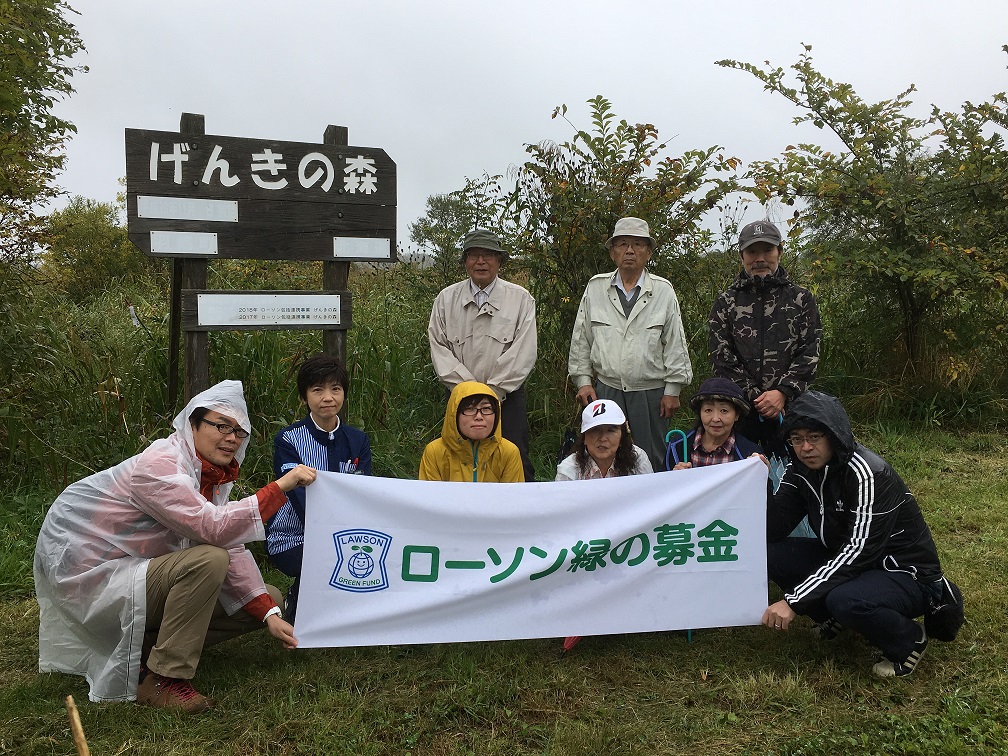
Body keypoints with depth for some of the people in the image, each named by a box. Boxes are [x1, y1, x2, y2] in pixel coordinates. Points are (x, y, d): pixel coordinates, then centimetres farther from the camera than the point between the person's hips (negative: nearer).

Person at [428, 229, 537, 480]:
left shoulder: (521, 299, 0)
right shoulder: (446, 299, 6)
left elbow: (523, 353, -6)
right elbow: (439, 348, 1)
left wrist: (494, 391, -11)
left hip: (507, 396, -1)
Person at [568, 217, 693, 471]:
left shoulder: (663, 291, 3)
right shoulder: (595, 288, 5)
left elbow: (675, 344, 3)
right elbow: (580, 340, 9)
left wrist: (672, 390, 1)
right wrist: (583, 381, 4)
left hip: (652, 393, -1)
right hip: (606, 390, 1)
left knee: (651, 464, 4)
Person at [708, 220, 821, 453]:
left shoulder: (801, 300, 9)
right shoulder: (725, 303, 8)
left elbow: (809, 354, 2)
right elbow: (721, 359, 1)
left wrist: (783, 393, -13)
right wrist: (755, 397, -9)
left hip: (789, 405, 0)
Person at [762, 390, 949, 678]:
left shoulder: (867, 474, -26)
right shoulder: (801, 468, -4)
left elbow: (859, 550, -32)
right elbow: (773, 530, -9)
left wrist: (794, 602, -36)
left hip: (906, 574, -7)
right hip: (844, 561, 7)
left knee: (845, 600, -37)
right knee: (770, 554, -13)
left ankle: (908, 640, -4)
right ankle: (833, 618, 11)